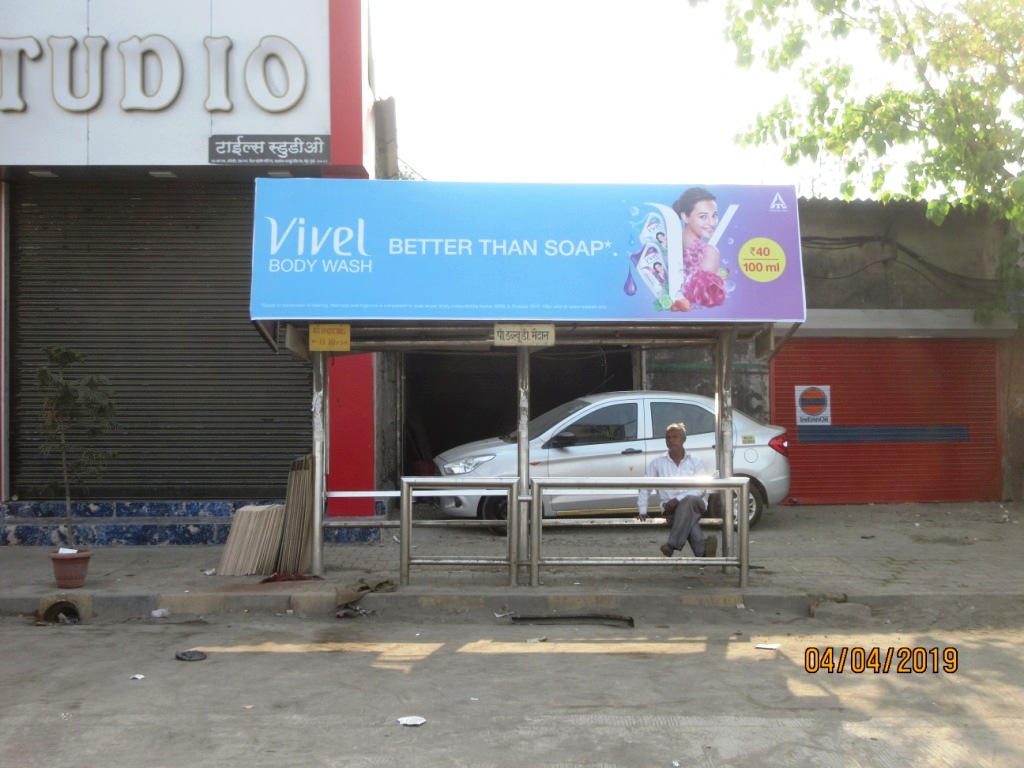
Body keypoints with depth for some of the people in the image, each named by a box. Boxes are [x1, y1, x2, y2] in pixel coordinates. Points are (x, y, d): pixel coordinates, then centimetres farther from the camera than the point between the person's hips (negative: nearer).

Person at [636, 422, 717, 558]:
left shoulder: (695, 460, 4)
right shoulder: (657, 462, 8)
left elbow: (701, 489, -5)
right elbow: (645, 487, 15)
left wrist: (678, 499, -17)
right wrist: (643, 510, 4)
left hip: (695, 503, 0)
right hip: (671, 508, 1)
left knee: (688, 501, -39)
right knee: (688, 515, -35)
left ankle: (673, 545, -43)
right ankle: (703, 551, -51)